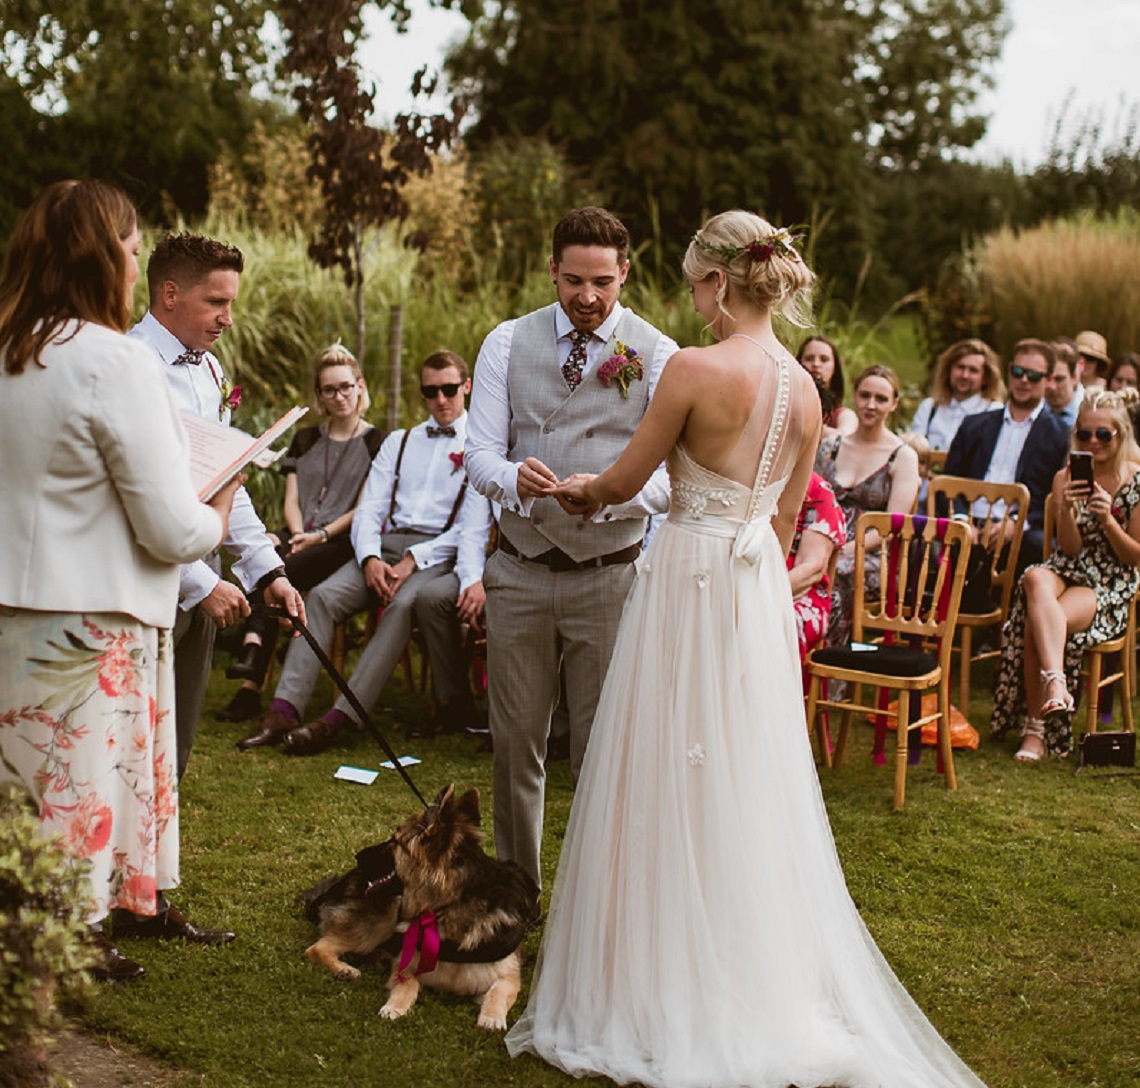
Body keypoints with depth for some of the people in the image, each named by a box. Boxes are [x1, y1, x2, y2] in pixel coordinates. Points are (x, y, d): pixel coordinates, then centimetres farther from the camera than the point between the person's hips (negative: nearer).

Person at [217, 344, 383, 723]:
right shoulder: (305, 440, 22)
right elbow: (291, 499, 15)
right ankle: (252, 655, -41)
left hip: (343, 542, -4)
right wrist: (298, 533, -6)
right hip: (300, 537, 5)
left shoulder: (376, 443, 5)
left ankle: (251, 685, -36)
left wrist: (321, 535, -14)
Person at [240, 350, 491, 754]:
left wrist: (472, 579, -19)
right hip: (385, 548, 5)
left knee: (403, 603, -34)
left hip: (439, 555, -4)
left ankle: (337, 719, -40)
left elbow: (474, 528, -3)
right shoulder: (398, 442, 23)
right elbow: (369, 508, 12)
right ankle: (283, 711, -33)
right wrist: (370, 559, -7)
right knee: (323, 595, -22)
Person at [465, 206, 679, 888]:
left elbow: (672, 478, -9)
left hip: (610, 577, -2)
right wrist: (514, 477, -23)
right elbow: (480, 454, 1)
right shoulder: (509, 343, 5)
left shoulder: (658, 356, -3)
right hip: (521, 571, 2)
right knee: (516, 738, 10)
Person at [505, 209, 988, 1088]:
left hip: (690, 582, -7)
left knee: (672, 782, 5)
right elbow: (784, 519, 13)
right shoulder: (805, 389, 4)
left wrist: (583, 489, 16)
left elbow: (625, 480, -5)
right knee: (749, 783, 15)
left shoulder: (697, 368, -17)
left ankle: (673, 999, 15)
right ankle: (763, 992, 25)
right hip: (762, 588, 7)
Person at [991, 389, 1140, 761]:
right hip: (1067, 572, 3)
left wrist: (1107, 519, -17)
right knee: (1036, 580, -36)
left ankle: (1036, 727, -23)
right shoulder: (1065, 479, 7)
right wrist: (1067, 511, -18)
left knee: (1036, 623, -30)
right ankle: (1054, 681, -45)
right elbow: (1070, 550, 1)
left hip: (1110, 587, -3)